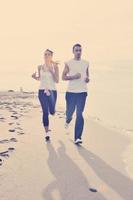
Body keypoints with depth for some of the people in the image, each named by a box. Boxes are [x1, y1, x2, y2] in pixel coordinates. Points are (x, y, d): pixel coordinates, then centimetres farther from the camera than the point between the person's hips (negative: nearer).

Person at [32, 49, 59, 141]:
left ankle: (53, 110, 43)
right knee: (45, 112, -4)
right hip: (42, 91, 1)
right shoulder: (40, 67, 4)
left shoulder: (55, 66, -2)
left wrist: (51, 71, -17)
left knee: (52, 112, 2)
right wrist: (35, 77, -5)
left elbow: (57, 80, -7)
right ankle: (47, 132, 4)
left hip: (52, 91, -1)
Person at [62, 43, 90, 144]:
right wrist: (73, 77, -16)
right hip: (71, 92, -1)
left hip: (82, 92, 1)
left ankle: (78, 138, -3)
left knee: (79, 114, -5)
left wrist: (87, 79, -4)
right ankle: (68, 120, 46)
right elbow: (63, 77, 0)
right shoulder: (68, 63, 2)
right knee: (70, 111, 6)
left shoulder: (86, 63, 10)